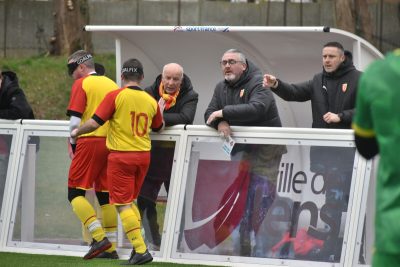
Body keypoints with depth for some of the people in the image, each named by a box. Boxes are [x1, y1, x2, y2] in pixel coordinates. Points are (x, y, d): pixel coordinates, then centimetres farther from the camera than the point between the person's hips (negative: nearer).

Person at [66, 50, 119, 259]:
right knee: (105, 195, 10)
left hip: (89, 142, -6)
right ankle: (111, 247, 6)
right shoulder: (112, 84, 15)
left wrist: (73, 144, 3)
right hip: (111, 144, 6)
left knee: (75, 192, -1)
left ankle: (99, 237, -15)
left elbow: (75, 120, -10)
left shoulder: (81, 84, -3)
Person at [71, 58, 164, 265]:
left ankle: (141, 250, -12)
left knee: (123, 205, -3)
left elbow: (94, 123, -14)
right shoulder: (151, 101, 4)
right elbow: (159, 127, 21)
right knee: (130, 202, 20)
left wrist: (76, 132, 3)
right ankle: (138, 246, 13)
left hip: (121, 156, -5)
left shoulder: (115, 96, -11)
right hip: (143, 155, 5)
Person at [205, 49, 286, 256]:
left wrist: (224, 112, -25)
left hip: (265, 151, -7)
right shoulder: (222, 87, 13)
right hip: (240, 150, 7)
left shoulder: (258, 83, -11)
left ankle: (262, 249, -12)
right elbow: (209, 114, 8)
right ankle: (243, 248, 14)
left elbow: (257, 108, -29)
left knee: (262, 198, -13)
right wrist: (220, 122, -17)